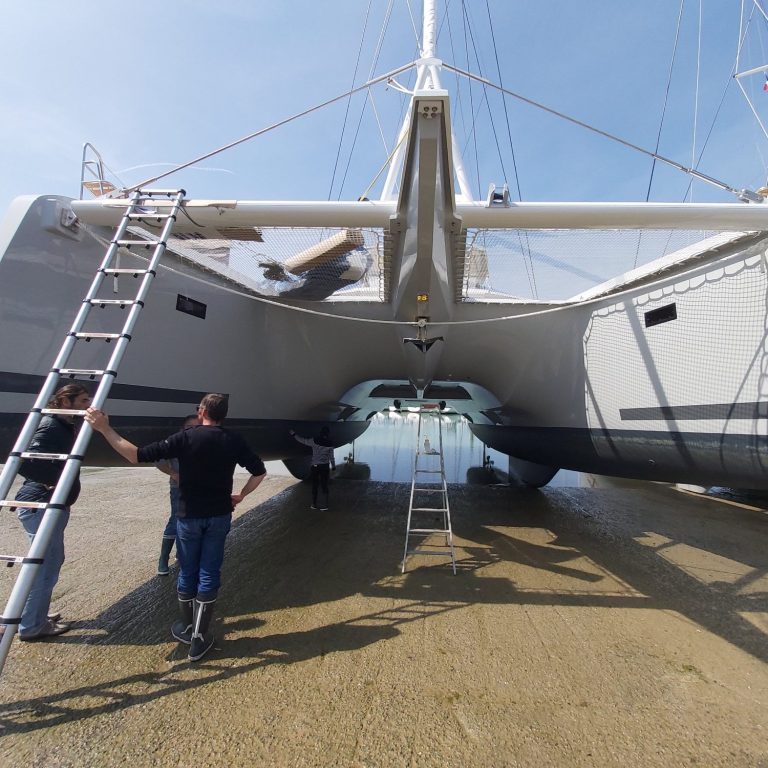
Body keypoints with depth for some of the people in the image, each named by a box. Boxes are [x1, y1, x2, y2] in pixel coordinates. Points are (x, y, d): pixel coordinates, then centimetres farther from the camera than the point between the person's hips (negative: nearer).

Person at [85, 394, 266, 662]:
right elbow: (260, 471, -2)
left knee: (187, 572, 18)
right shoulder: (233, 441, -6)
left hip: (189, 516, -1)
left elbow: (136, 456, -16)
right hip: (219, 516, 1)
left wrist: (104, 428, -11)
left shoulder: (185, 437, -14)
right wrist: (240, 495, 9)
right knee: (209, 574, 10)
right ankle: (199, 638, 18)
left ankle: (186, 628, 37)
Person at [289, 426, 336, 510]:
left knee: (314, 485, 11)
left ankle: (314, 504, 18)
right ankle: (325, 504, 2)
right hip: (325, 466, 0)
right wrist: (333, 466, 13)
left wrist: (293, 434, 12)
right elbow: (331, 457, 1)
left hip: (315, 466, 0)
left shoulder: (314, 441, -6)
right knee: (324, 485, 6)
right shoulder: (330, 444, -3)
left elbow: (302, 440, 0)